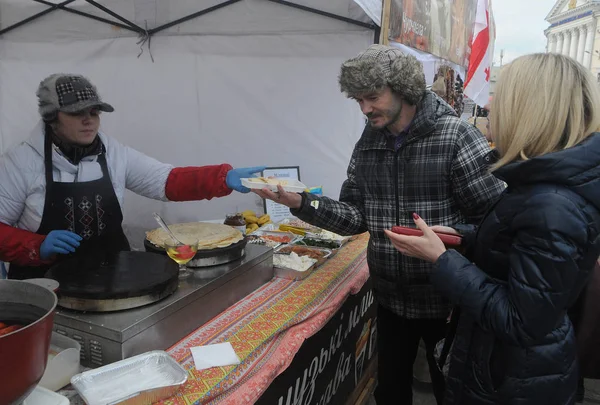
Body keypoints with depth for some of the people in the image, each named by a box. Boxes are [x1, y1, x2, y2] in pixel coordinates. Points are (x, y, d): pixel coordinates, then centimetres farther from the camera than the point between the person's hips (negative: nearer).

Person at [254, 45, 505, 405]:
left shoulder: (457, 137, -16)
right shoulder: (368, 144, 1)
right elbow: (356, 217, -1)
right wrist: (300, 203, -13)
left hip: (445, 298, -4)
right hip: (390, 296, 5)